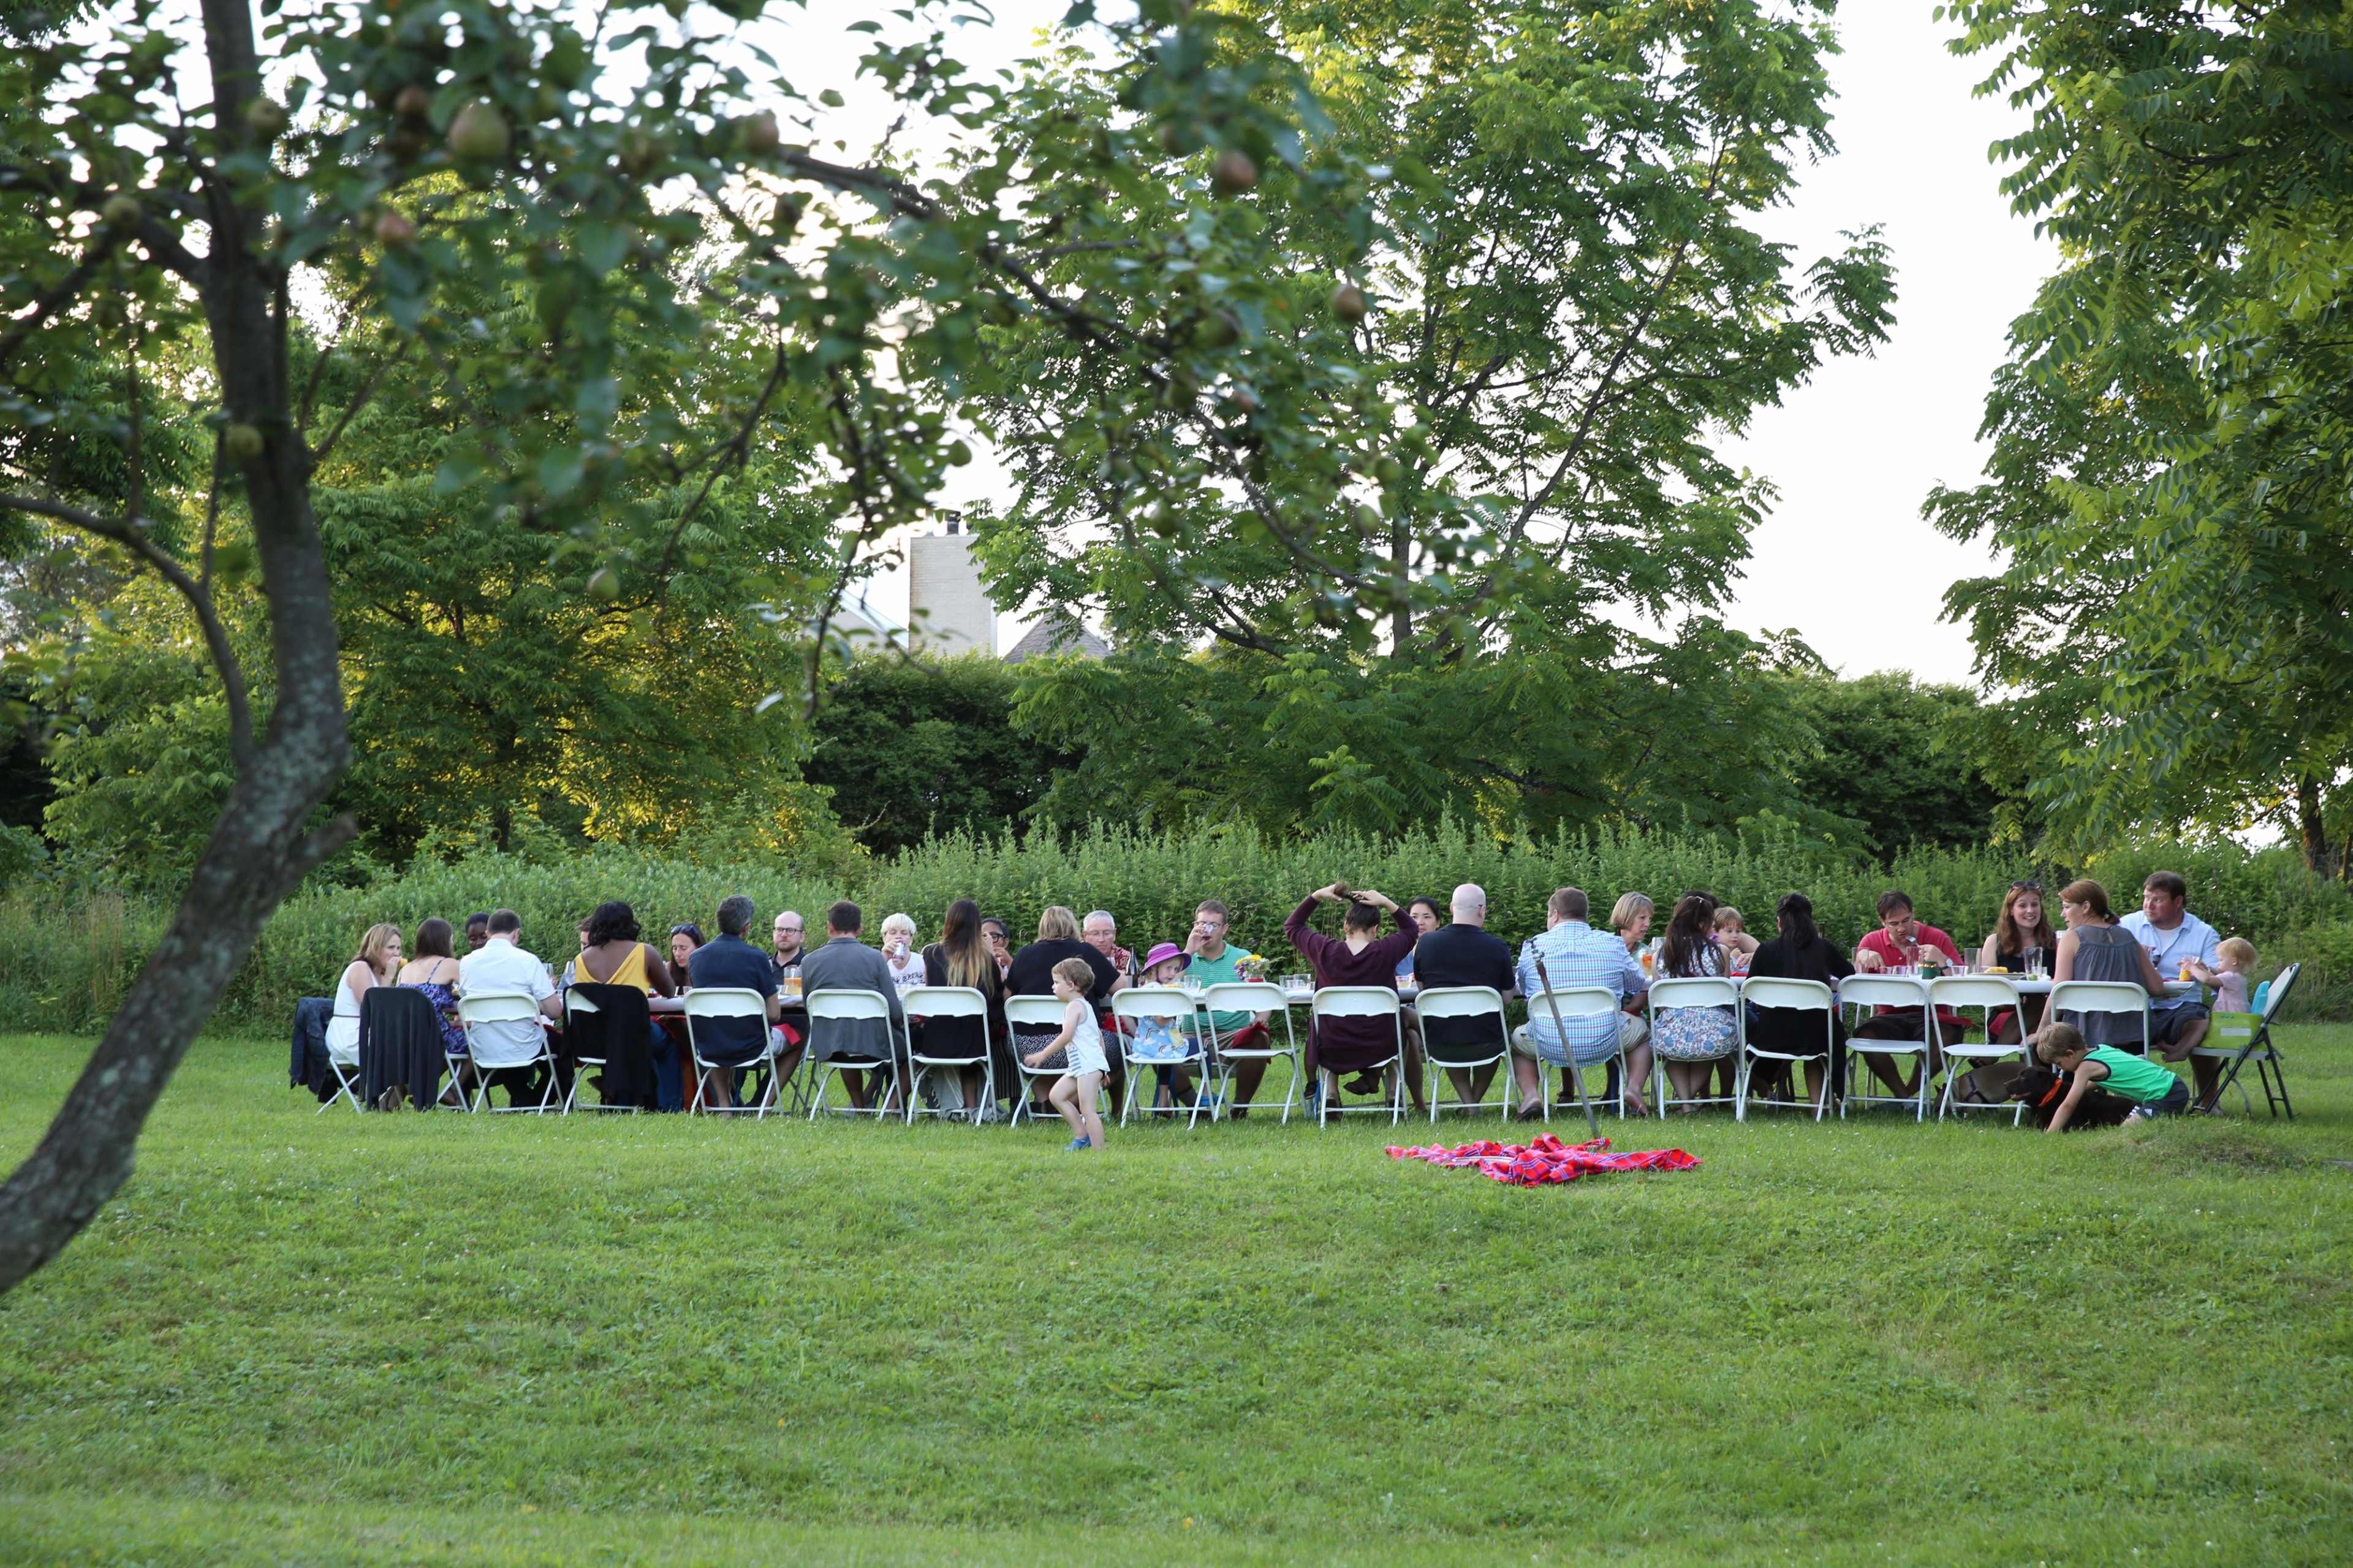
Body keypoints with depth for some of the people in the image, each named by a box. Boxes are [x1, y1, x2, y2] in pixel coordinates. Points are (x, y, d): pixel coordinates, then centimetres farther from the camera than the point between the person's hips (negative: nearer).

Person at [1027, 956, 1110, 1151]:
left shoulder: (1075, 1006, -10)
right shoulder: (1085, 1006, 21)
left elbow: (1067, 1036, -20)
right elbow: (1099, 1035, 25)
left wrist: (1042, 1055, -15)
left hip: (1088, 1065, -11)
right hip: (1080, 1067, 11)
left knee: (1088, 1110, -12)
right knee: (1056, 1095, 12)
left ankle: (1099, 1150, -14)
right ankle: (1081, 1134, 14)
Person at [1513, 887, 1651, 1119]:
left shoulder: (1532, 947, 0)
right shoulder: (1613, 944, 1)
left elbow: (1523, 990, 16)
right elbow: (1642, 989, 14)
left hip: (1550, 1046, 0)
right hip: (1603, 1043, 0)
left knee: (1517, 1039, 33)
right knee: (1643, 1030, 30)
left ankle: (1530, 1095, 6)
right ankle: (1634, 1088, 5)